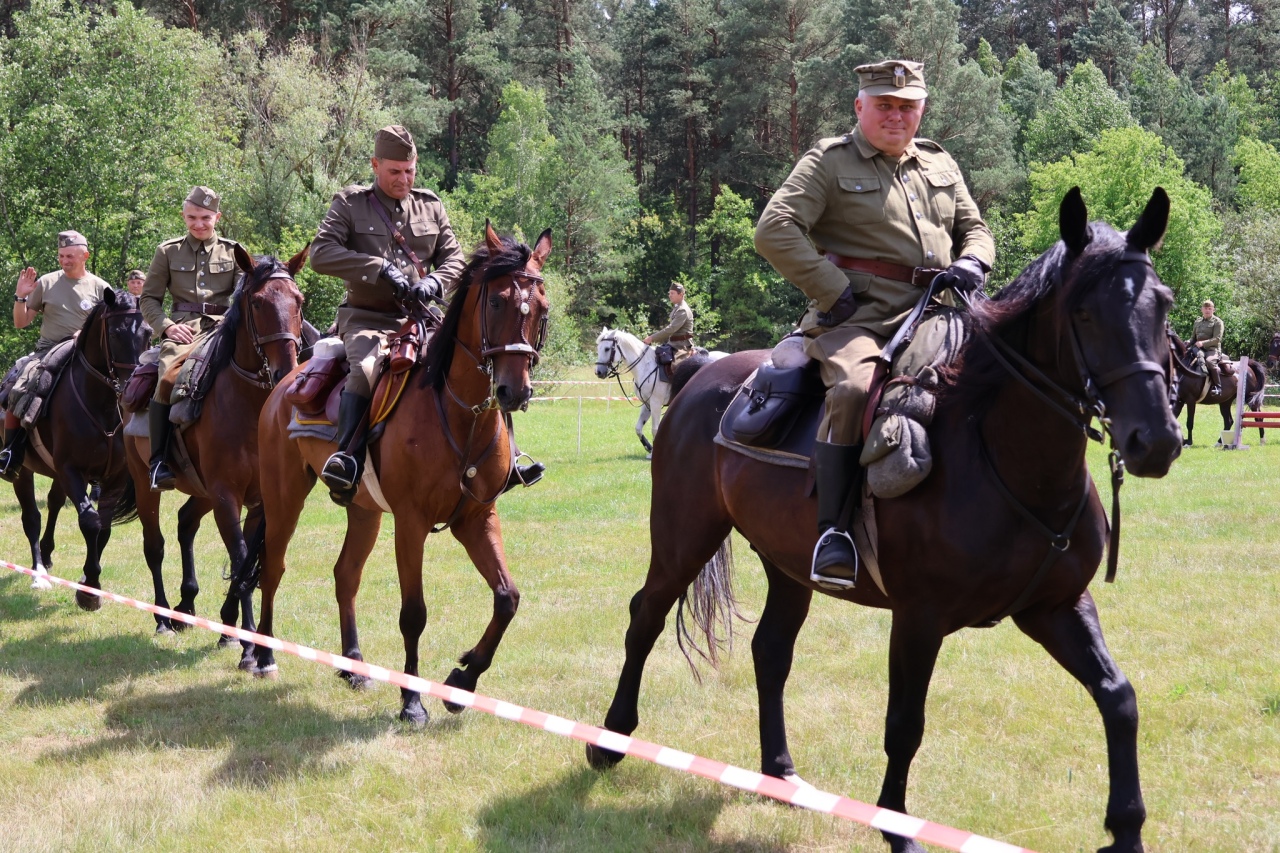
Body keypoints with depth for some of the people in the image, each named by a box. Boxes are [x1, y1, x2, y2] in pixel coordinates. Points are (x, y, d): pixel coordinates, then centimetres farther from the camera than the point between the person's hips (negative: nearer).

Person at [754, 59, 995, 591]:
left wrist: (971, 264, 2)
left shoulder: (940, 165, 22)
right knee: (855, 388, -35)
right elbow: (774, 229, -7)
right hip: (858, 317, -6)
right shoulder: (830, 162, 5)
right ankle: (832, 529, -29)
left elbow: (974, 227, 27)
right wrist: (833, 289, -13)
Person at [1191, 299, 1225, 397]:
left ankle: (1217, 386, -26)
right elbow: (1193, 337, 26)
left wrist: (1203, 343, -22)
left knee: (1209, 361, -37)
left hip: (1213, 349, -7)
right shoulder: (1197, 322, 20)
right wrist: (1190, 344, 3)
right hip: (1199, 349, 7)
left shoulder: (1217, 322, 1)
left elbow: (1217, 339, -10)